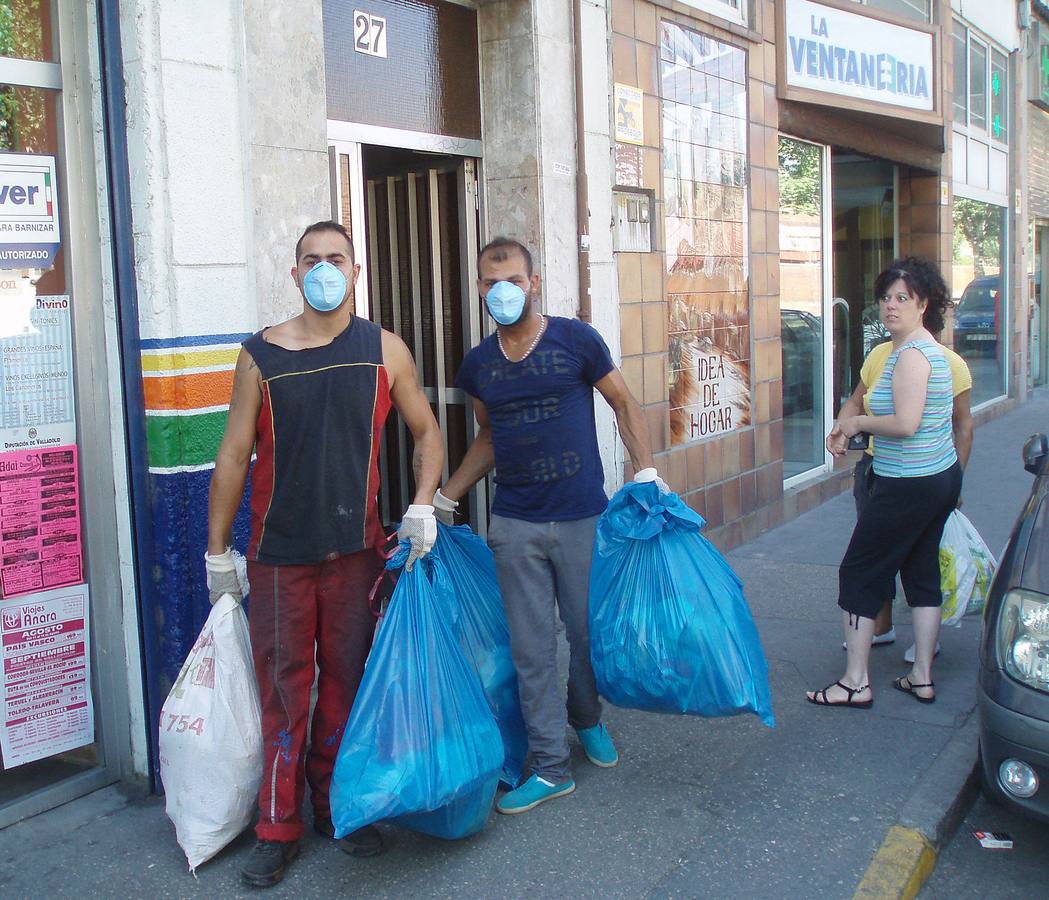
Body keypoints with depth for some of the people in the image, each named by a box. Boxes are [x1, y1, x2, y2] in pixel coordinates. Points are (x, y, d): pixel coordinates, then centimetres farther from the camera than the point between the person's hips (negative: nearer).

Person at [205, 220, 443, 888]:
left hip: (355, 550, 1)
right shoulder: (261, 356, -1)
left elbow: (427, 432, 10)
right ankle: (279, 827, 19)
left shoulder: (383, 350, 2)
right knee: (283, 689, 5)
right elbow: (234, 456, 2)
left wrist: (422, 506, -4)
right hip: (280, 555, -1)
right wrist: (218, 550, 4)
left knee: (347, 684, 11)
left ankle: (337, 808, 29)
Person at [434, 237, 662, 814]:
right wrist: (444, 499, 14)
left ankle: (587, 720, 41)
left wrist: (646, 472, -8)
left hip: (582, 517, -2)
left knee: (588, 632, 11)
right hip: (515, 526, 2)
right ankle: (551, 767, 15)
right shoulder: (477, 365, 5)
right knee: (531, 647, 3)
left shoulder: (575, 340, -5)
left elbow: (623, 405, 3)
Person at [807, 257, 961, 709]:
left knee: (859, 573, 0)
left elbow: (905, 423, -28)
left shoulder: (911, 354, -19)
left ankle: (856, 683, 6)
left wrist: (857, 422, -12)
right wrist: (850, 427, 9)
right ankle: (921, 677, 23)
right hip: (942, 477, 10)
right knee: (922, 573, 15)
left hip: (908, 486, -10)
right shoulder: (929, 348, 13)